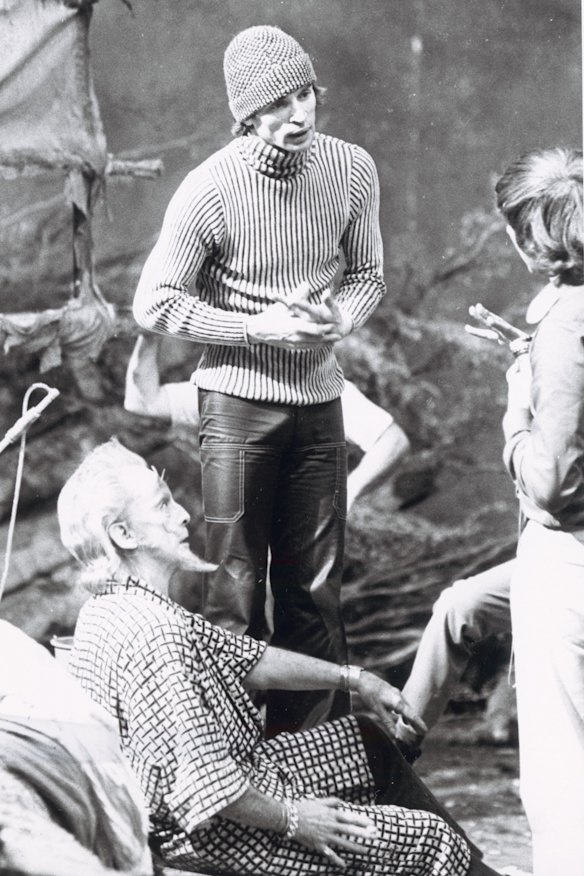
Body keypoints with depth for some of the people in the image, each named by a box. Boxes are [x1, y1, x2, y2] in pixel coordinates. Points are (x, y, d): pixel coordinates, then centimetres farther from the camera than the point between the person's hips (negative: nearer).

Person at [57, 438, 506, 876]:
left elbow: (244, 658, 13)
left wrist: (354, 680, 13)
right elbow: (205, 785, -33)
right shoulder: (154, 634, -30)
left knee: (370, 743, 26)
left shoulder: (117, 607, 4)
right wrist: (291, 820, -18)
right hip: (216, 831, -11)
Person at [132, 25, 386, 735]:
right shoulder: (209, 191, -15)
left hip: (319, 398, 4)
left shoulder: (352, 169, -3)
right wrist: (261, 329, -15)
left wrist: (340, 318, -12)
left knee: (315, 590, 9)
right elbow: (154, 305, -8)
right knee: (234, 591, -1)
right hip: (238, 402, -4)